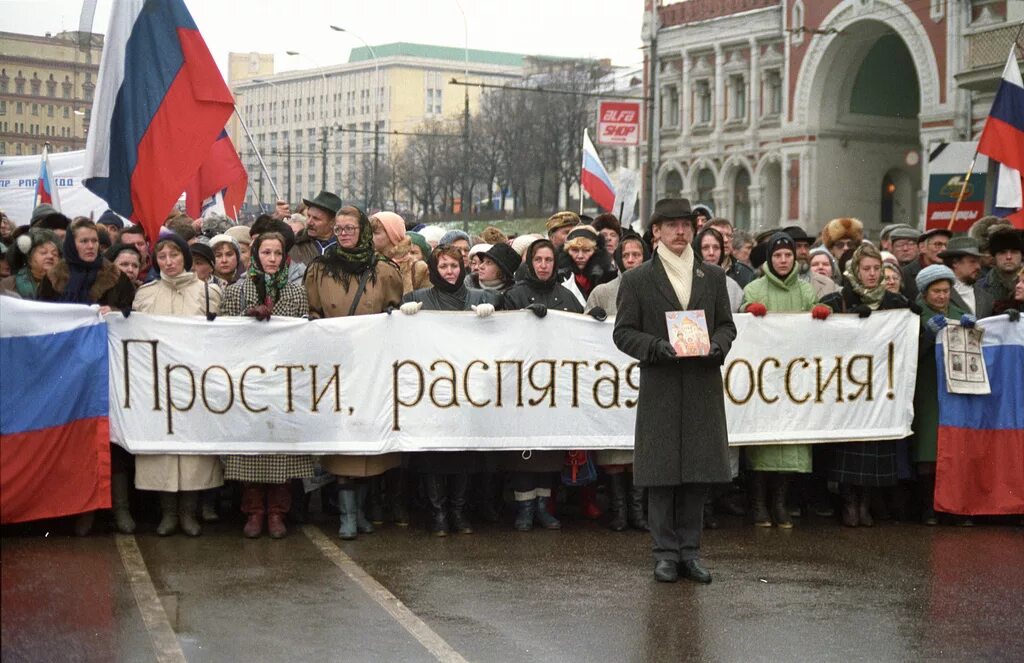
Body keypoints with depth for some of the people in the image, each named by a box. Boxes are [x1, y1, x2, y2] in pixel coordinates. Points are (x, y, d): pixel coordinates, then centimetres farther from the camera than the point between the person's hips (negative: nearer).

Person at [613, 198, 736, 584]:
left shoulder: (713, 276, 13)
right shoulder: (637, 280, 3)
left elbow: (726, 324, 15)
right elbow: (623, 332, 1)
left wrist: (718, 345, -7)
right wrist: (658, 347, -16)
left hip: (703, 387, 3)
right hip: (660, 388, -3)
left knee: (698, 470, 4)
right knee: (661, 472, -1)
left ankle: (689, 551, 13)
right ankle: (665, 553, 7)